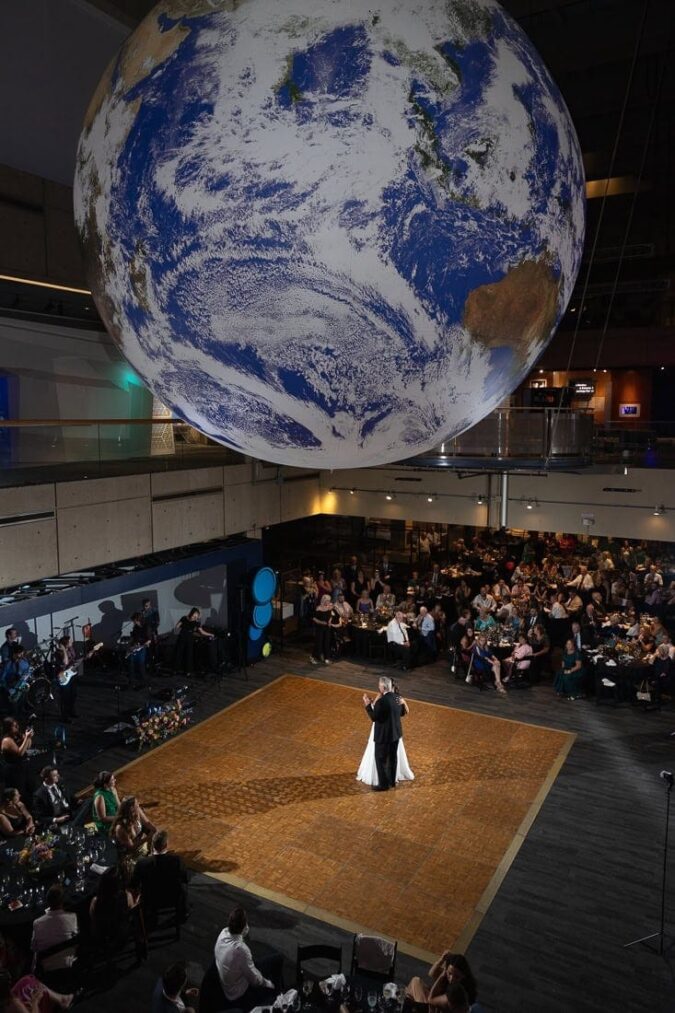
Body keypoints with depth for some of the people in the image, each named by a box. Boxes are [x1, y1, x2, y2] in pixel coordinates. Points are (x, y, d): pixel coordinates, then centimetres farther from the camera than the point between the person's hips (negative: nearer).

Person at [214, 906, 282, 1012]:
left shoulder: (224, 933, -17)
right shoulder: (240, 949, -38)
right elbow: (254, 979, -20)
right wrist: (267, 983, -5)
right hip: (239, 996, -7)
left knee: (277, 959, 12)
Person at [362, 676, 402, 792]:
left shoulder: (381, 701, -27)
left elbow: (374, 717, -20)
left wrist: (368, 705, -12)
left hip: (384, 735, -7)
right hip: (395, 733, 7)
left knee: (381, 760, 9)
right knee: (392, 758, 21)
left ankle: (383, 784, 18)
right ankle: (392, 781, 34)